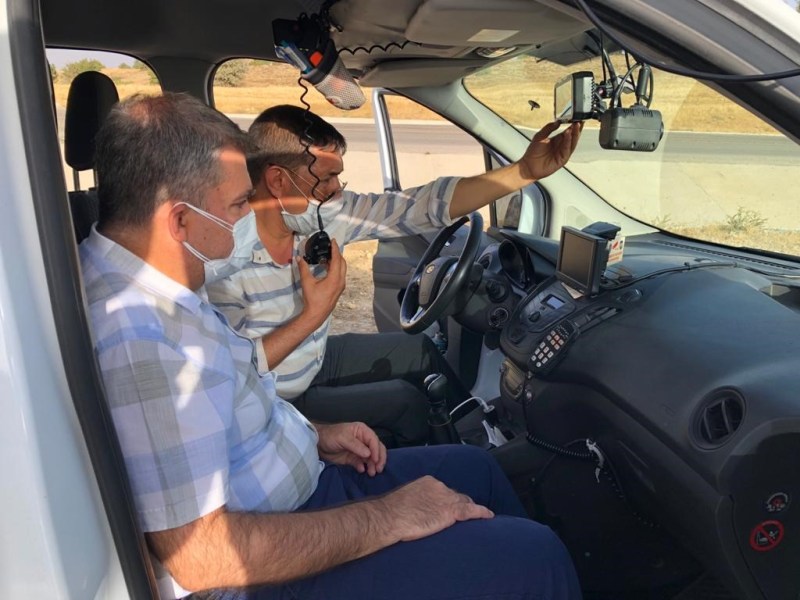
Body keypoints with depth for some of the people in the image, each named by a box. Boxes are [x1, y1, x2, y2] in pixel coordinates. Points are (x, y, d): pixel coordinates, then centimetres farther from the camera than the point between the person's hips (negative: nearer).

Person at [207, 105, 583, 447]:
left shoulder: (326, 213, -15)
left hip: (314, 359, 7)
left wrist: (525, 171, -20)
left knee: (418, 350, 12)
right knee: (404, 402, -9)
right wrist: (313, 315, -31)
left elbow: (421, 206, -16)